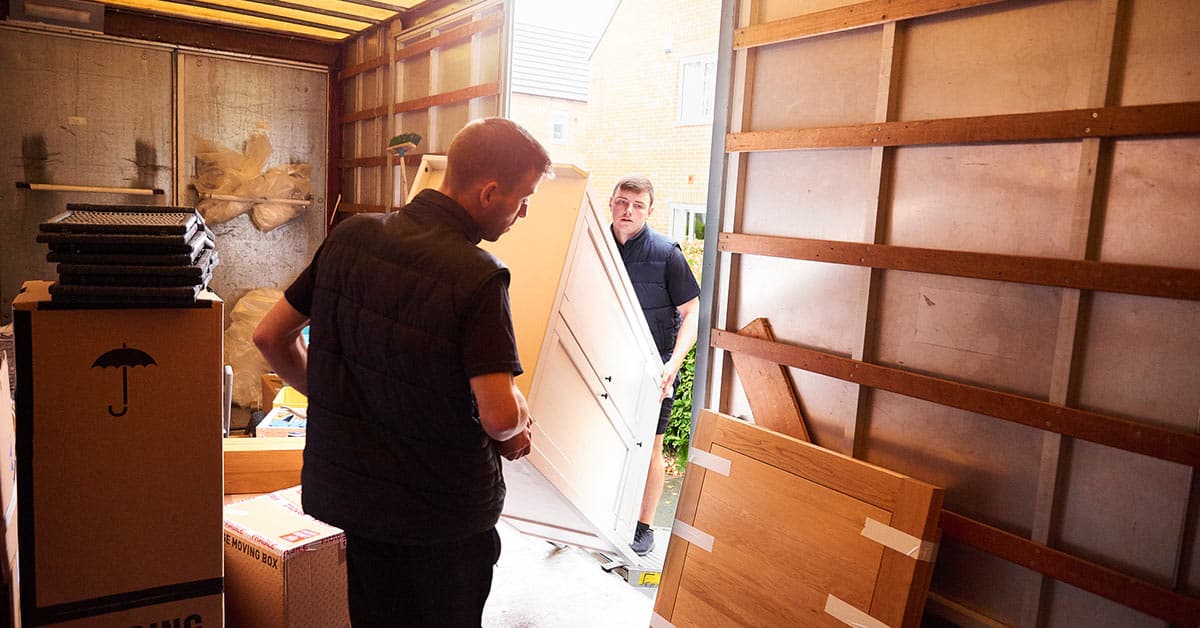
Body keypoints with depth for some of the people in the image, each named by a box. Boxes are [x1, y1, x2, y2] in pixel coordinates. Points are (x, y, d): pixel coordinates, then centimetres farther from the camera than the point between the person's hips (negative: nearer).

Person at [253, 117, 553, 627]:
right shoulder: (478, 277, -24)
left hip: (353, 487, 5)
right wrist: (516, 426, -6)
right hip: (446, 504, -5)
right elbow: (500, 416, -29)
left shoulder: (349, 236, -5)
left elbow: (270, 337, 2)